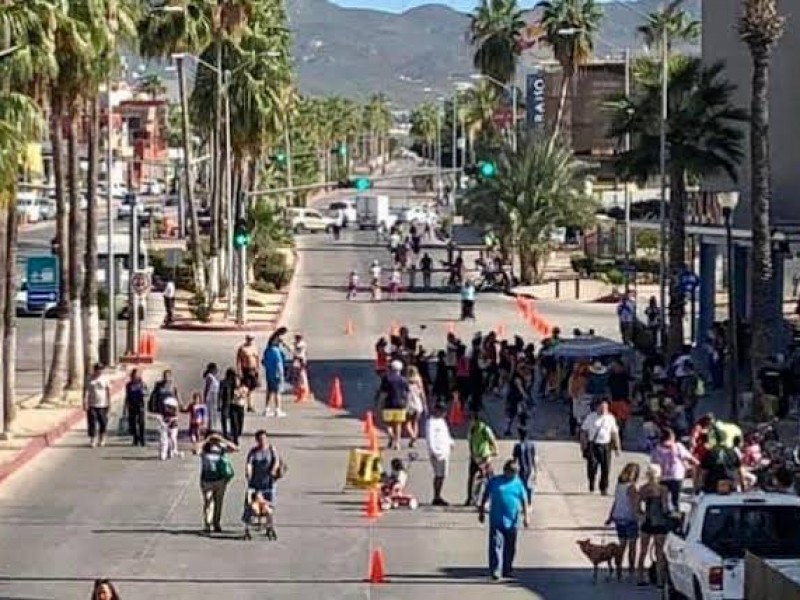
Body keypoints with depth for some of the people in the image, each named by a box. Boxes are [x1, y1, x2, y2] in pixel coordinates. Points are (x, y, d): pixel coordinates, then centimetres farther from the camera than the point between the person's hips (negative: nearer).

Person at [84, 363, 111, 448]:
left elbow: (108, 391, 7)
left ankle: (102, 439, 21)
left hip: (102, 405, 1)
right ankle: (92, 440, 0)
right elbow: (86, 391, -1)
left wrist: (109, 402, 4)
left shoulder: (104, 378, 3)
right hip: (92, 405, -1)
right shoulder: (89, 379, 1)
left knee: (103, 423, 4)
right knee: (92, 423, -5)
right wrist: (85, 402, -10)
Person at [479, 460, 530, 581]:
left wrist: (525, 516, -2)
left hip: (512, 521, 2)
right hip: (496, 520, -2)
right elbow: (485, 496, 11)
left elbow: (524, 500, 6)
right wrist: (482, 512, 10)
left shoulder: (518, 483, 7)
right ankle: (495, 570, -13)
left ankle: (507, 570, 23)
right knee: (496, 545, -11)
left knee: (510, 547, 10)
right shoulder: (494, 481, 5)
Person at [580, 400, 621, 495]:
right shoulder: (591, 417, 1)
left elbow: (615, 433, 13)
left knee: (606, 468, -1)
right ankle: (591, 486, 17)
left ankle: (604, 488, 14)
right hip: (593, 445, -2)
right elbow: (583, 431, 3)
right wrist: (583, 445, -4)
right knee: (592, 466, -5)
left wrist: (617, 447, 9)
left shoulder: (610, 418, 8)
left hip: (605, 446, 2)